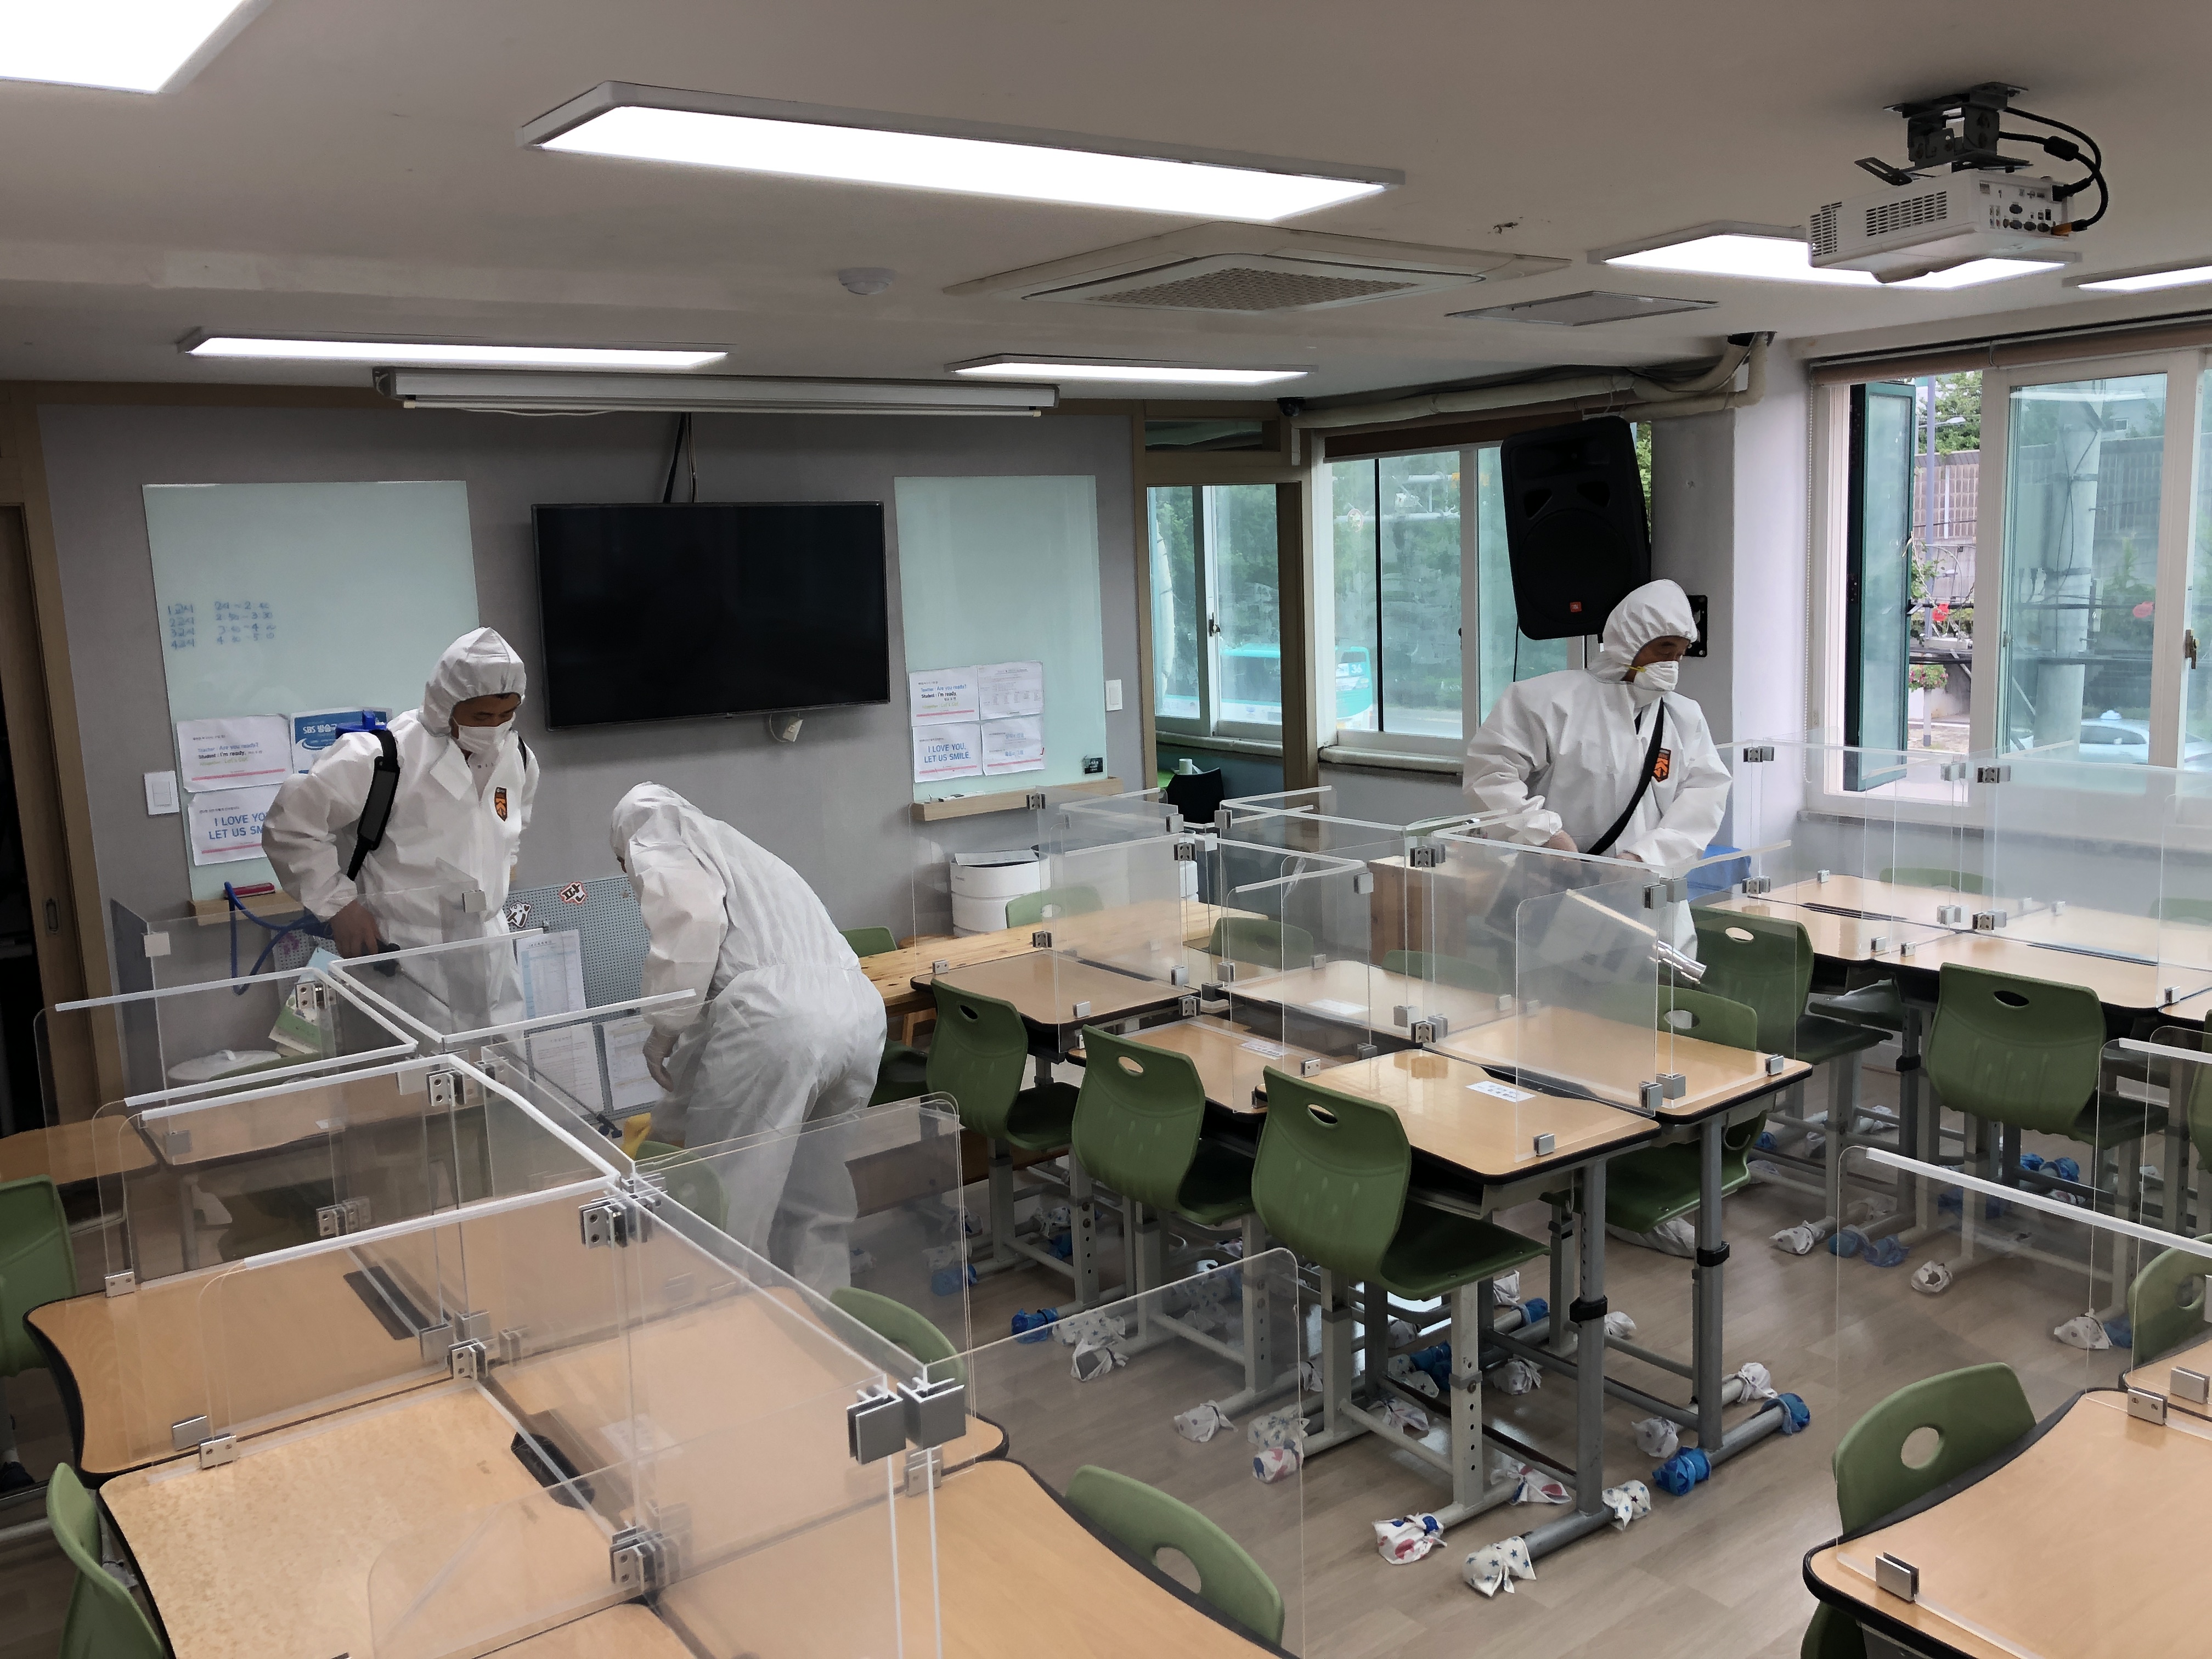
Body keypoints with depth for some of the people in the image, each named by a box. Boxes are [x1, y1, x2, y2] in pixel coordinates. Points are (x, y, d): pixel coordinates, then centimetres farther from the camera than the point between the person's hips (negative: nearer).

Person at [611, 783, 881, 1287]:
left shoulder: (655, 847, 14)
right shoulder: (737, 849, 37)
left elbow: (695, 916, -11)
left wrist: (663, 1027, 0)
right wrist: (671, 1120, 48)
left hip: (774, 1017, -8)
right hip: (859, 1012, 8)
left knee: (728, 1208, 7)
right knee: (814, 1201, 23)